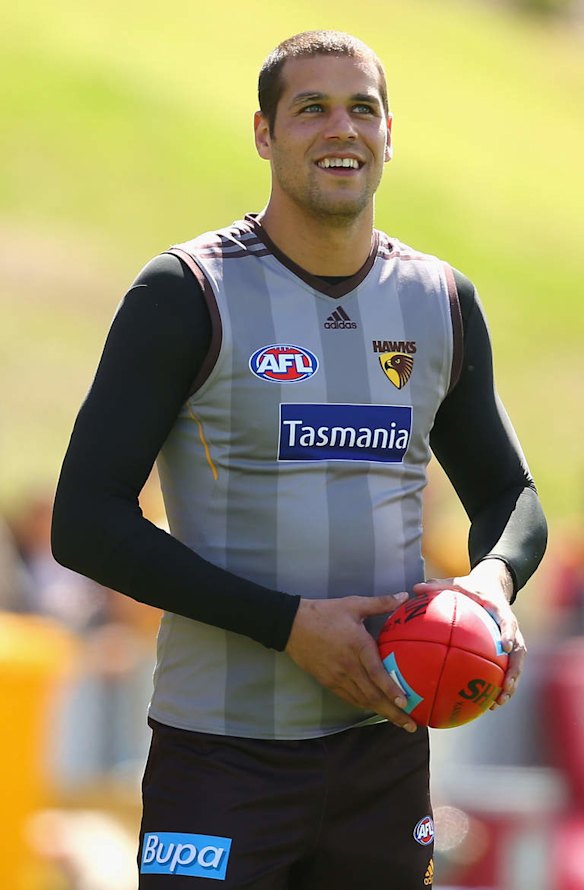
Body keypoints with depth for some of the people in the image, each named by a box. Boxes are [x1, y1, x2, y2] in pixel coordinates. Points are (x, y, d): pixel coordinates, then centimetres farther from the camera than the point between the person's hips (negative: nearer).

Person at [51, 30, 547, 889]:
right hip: (223, 753, -4)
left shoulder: (442, 302, 9)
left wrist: (494, 579, -6)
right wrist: (289, 623, -17)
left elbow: (510, 496, 20)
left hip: (386, 746, 5)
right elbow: (86, 522, -10)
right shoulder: (186, 294, -6)